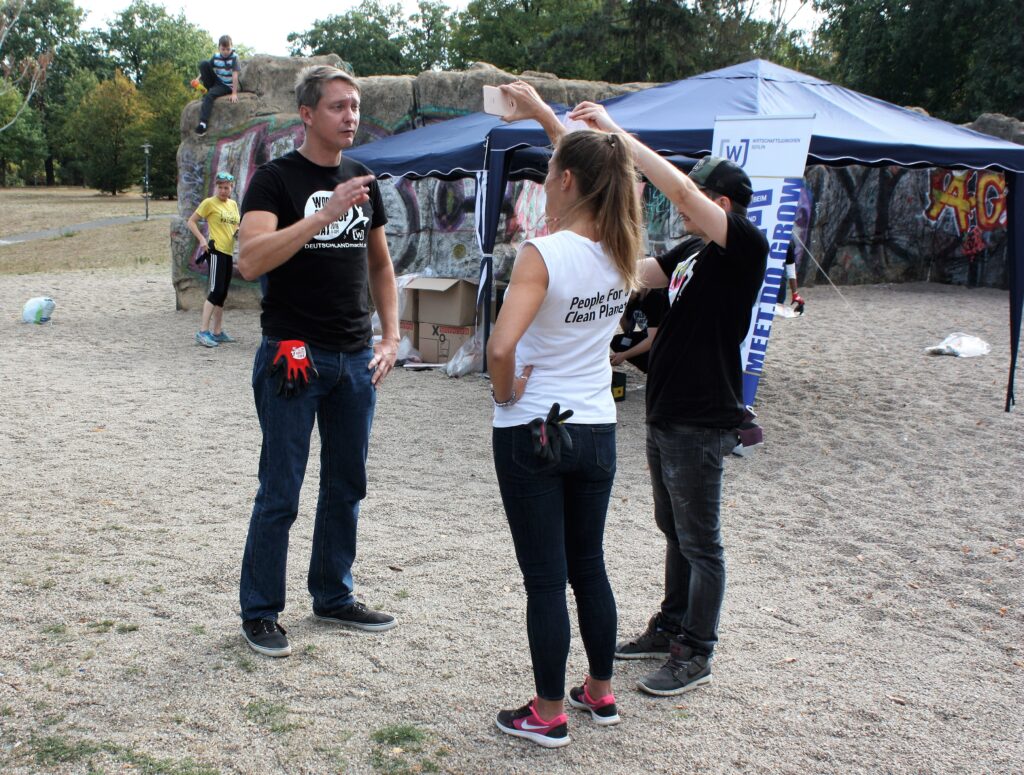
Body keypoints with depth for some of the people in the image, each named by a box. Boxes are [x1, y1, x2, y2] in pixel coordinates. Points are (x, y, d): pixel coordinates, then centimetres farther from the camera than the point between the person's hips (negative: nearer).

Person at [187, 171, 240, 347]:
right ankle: (203, 331, -16)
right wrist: (202, 239, -15)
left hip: (229, 252, 7)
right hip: (215, 250, -7)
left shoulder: (233, 204, 16)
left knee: (222, 293, 10)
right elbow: (191, 222, -2)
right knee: (216, 290, -16)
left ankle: (217, 332, 17)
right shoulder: (209, 203, -3)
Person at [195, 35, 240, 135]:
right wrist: (198, 80, -14)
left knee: (209, 96, -31)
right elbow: (204, 69, 4)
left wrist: (234, 93, -27)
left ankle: (203, 122, -31)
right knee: (203, 63, -12)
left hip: (227, 86, -5)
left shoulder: (234, 57, -17)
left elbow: (235, 75, -22)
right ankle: (208, 89, -3)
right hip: (216, 81, 5)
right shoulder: (215, 57, -2)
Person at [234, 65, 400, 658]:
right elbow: (251, 260, -22)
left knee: (347, 486, 14)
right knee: (280, 493, 1)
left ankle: (334, 596, 29)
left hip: (355, 358, 6)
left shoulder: (363, 181, 12)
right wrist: (324, 214, -29)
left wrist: (391, 336, 10)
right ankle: (260, 612, 14)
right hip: (294, 357, -6)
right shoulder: (277, 179, -7)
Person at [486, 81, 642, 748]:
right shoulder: (622, 251, -1)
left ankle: (549, 714, 18)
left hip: (532, 433, -6)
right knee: (589, 565, 20)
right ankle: (600, 692, 34)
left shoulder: (542, 253, -19)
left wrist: (505, 393, -11)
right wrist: (543, 113, 25)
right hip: (598, 431, 6)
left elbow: (502, 347, -31)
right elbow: (595, 167, 19)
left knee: (545, 577, 5)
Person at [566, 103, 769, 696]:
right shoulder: (690, 255, 12)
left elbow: (681, 189, -25)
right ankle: (671, 628, 35)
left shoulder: (747, 247, -14)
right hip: (667, 415, 9)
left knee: (701, 543, 2)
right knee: (675, 532, 21)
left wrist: (616, 132, -21)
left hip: (701, 423, -9)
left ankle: (697, 655, 14)